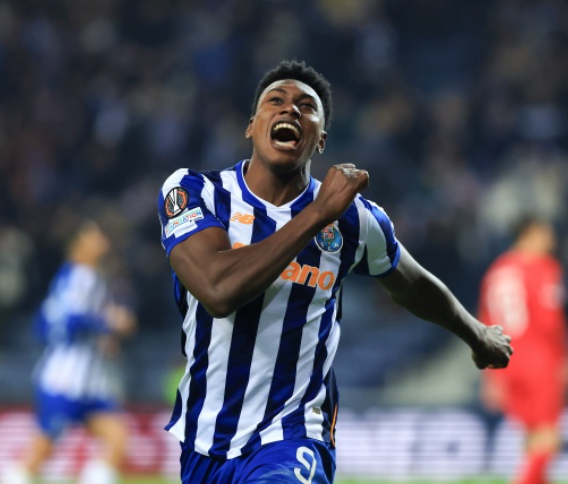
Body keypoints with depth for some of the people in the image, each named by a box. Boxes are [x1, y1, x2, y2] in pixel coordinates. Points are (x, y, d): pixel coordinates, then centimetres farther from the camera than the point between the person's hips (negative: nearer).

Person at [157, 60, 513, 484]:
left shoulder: (354, 220, -2)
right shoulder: (192, 192, -7)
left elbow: (414, 287, 18)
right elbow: (218, 291, -25)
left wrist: (479, 336, 34)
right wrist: (319, 213, -23)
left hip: (290, 444, -2)